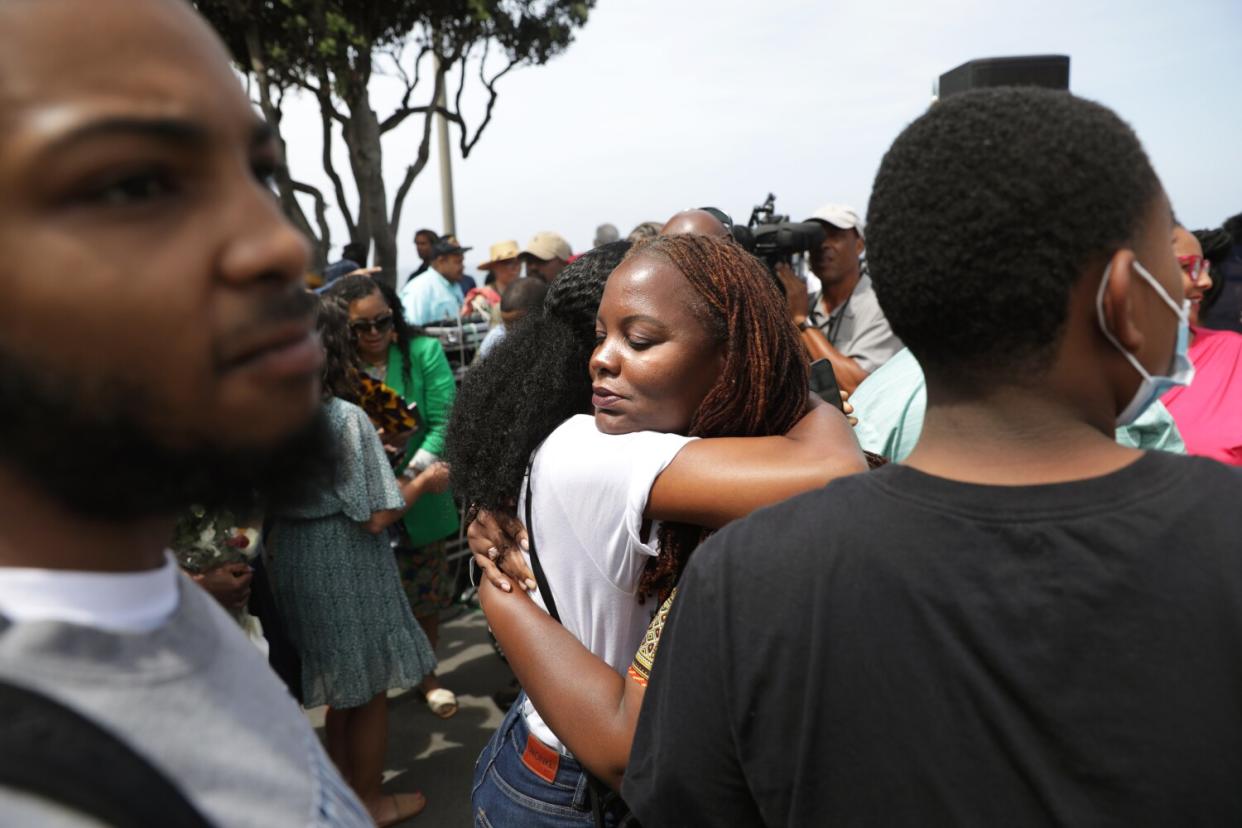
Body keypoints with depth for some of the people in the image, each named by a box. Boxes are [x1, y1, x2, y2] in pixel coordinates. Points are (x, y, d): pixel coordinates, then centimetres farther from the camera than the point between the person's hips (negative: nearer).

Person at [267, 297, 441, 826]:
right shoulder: (346, 418, -22)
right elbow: (375, 518, -21)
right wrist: (425, 481, -5)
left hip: (294, 563, 7)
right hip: (347, 569, -7)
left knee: (339, 687, 25)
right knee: (370, 692, 13)